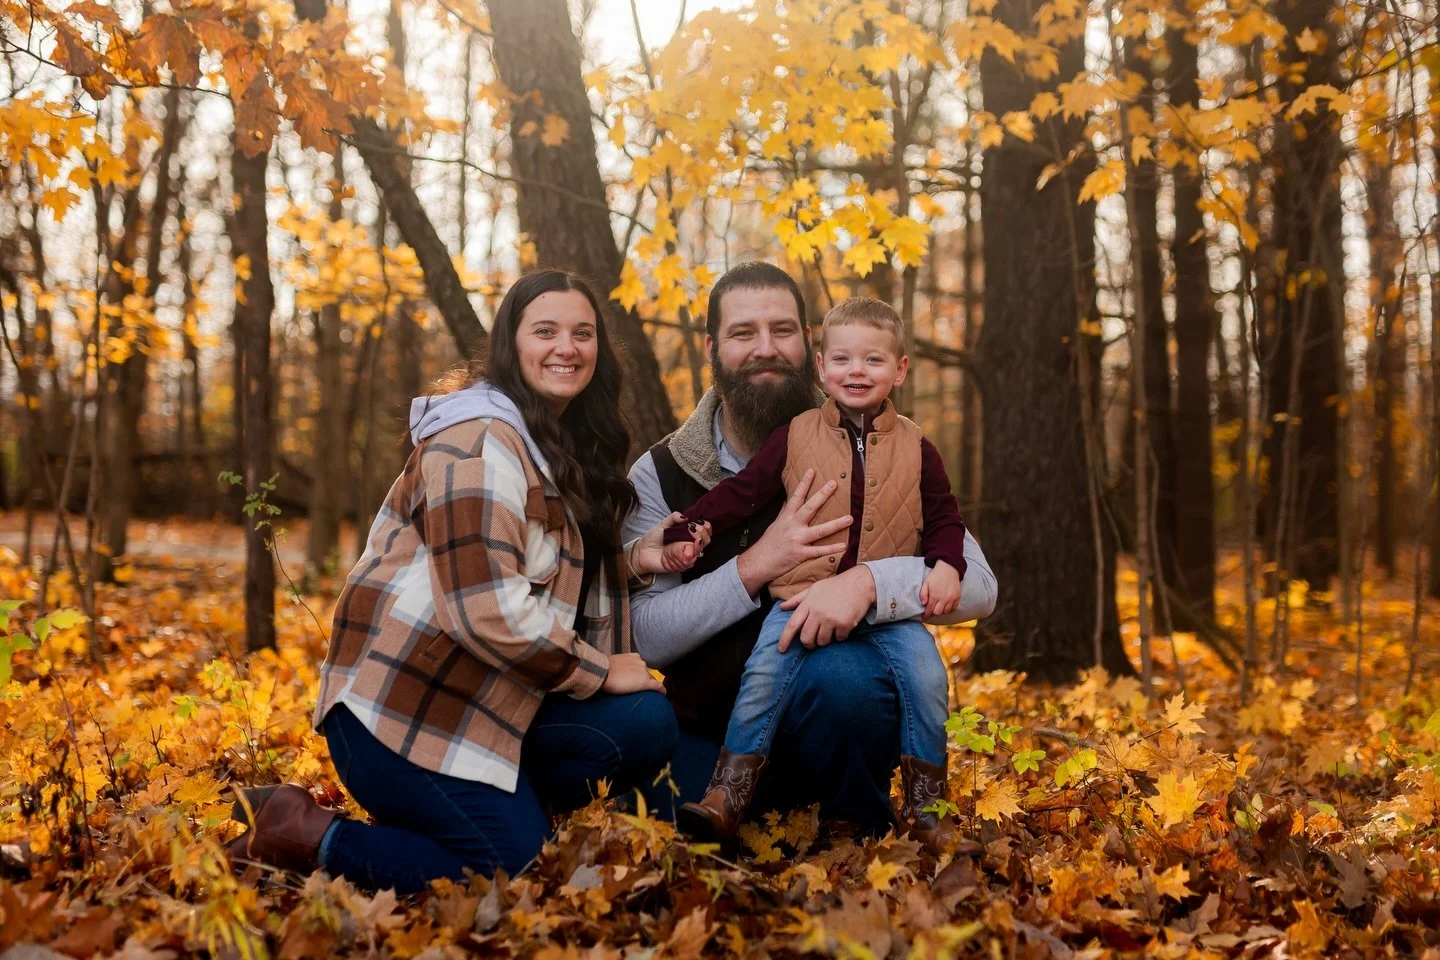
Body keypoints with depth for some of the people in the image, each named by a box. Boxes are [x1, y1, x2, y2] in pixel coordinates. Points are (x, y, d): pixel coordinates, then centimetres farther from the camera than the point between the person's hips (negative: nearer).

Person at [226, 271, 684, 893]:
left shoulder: (569, 446, 16)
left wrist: (633, 560, 0)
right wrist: (601, 671, -14)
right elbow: (486, 609, -24)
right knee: (517, 869, -11)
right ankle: (304, 834, 0)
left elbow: (557, 586, 17)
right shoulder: (480, 439, -15)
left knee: (644, 726, -8)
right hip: (399, 705, -9)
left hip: (476, 702, 9)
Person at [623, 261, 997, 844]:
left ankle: (865, 841, -6)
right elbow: (644, 636, -11)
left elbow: (978, 585, -12)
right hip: (707, 732, 1)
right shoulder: (659, 475, -3)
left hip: (829, 725, 0)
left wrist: (869, 582, -31)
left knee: (839, 675, -32)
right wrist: (755, 567, -24)